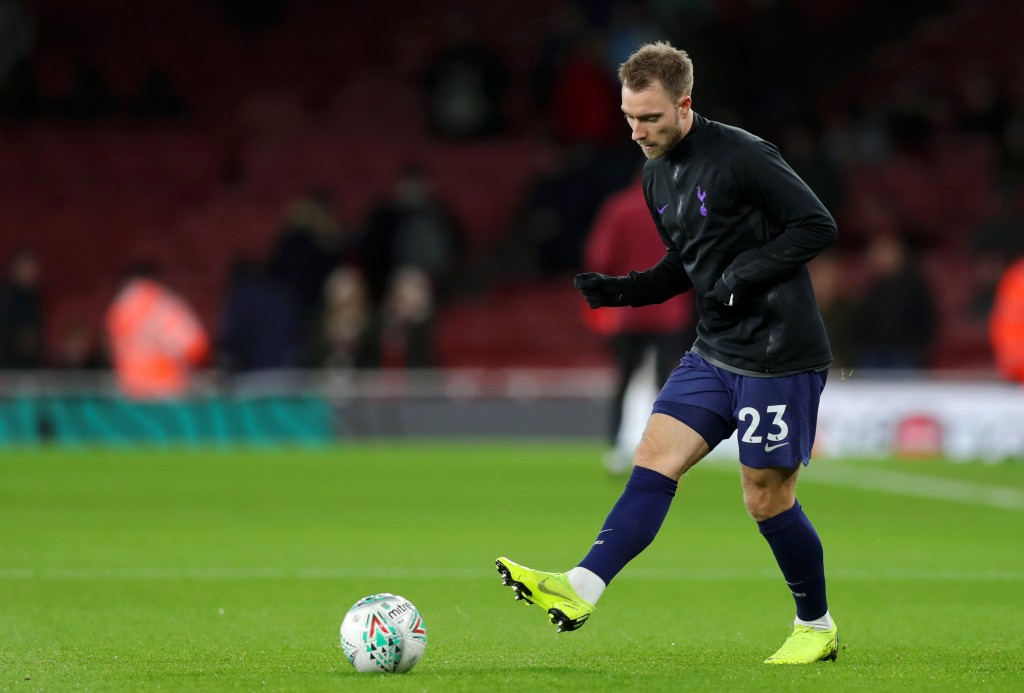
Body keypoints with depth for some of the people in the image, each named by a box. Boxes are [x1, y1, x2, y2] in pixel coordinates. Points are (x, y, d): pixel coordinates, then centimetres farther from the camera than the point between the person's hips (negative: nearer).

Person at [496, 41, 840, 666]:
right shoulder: (658, 175, 10)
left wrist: (744, 274, -20)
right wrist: (624, 290, 4)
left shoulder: (741, 157, -17)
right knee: (655, 457, -6)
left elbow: (818, 226, -15)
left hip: (779, 356, -8)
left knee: (767, 499, 0)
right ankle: (581, 590, -15)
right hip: (715, 351, 8)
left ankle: (817, 627, 19)